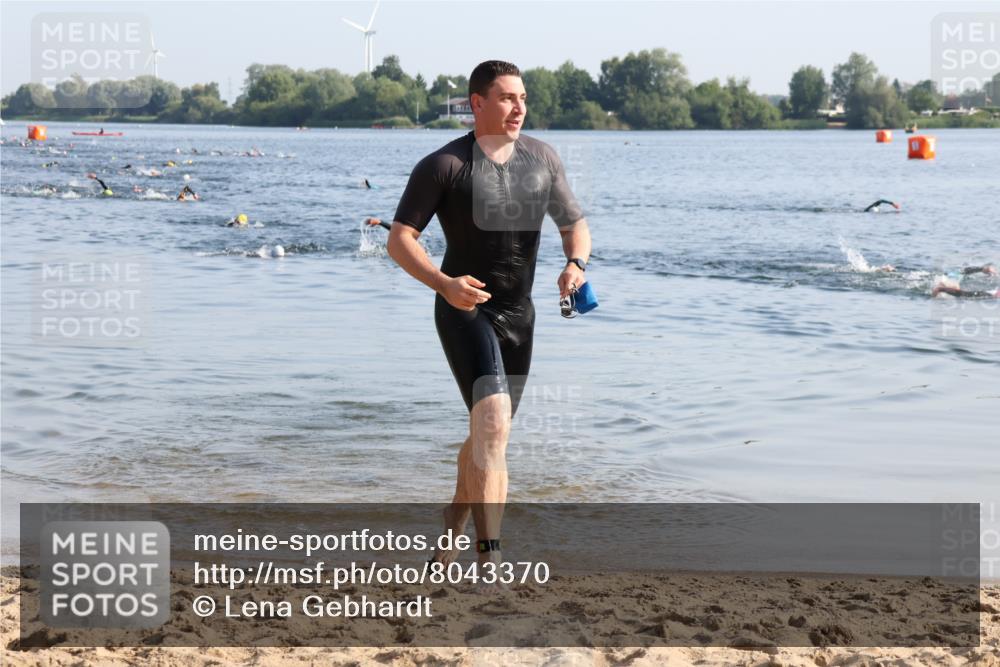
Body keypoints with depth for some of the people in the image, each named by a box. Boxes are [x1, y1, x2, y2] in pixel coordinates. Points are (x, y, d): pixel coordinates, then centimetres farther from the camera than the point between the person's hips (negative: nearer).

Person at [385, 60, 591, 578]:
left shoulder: (541, 158, 6)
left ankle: (448, 539, 33)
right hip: (465, 312, -6)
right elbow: (399, 239, -12)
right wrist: (443, 283, -29)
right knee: (492, 422, -24)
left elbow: (574, 223, 15)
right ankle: (490, 555, -27)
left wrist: (576, 263, -9)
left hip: (518, 315, 6)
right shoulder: (444, 165, -10)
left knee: (489, 436, 14)